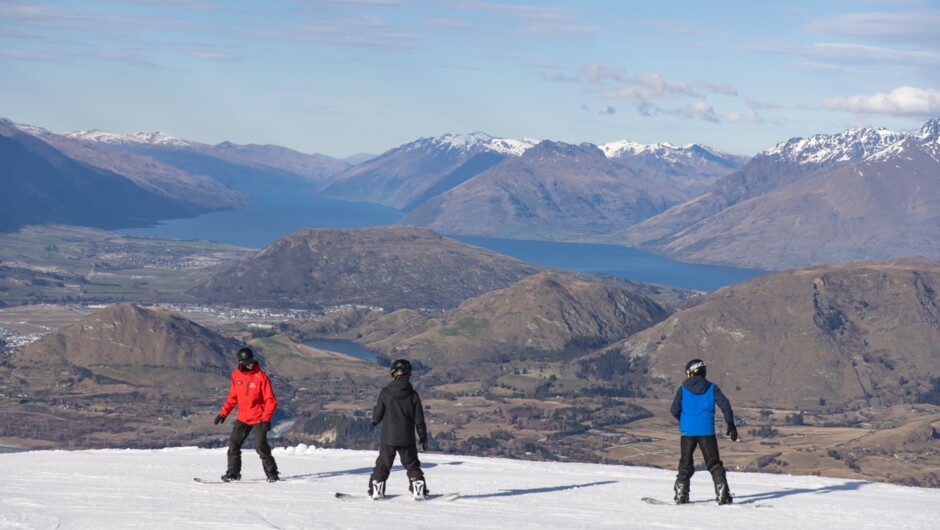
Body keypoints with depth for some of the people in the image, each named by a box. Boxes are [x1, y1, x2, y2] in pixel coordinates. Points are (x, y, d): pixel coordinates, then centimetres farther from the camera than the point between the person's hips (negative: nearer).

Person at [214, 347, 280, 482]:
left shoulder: (261, 377, -13)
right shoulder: (236, 376, 3)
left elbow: (271, 400, -13)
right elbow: (233, 397, 15)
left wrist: (266, 418, -22)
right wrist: (223, 413, 10)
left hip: (259, 417, -5)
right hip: (242, 418, 5)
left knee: (261, 446, -13)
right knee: (233, 444, 3)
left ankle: (271, 473, 0)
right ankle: (233, 473, 16)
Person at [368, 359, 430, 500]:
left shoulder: (385, 392, -9)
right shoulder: (413, 394, -5)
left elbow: (378, 414, -2)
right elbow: (419, 419, -1)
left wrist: (374, 420, 22)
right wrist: (423, 437, 10)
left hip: (388, 437, -1)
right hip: (407, 439, 1)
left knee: (383, 465, 10)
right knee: (412, 466, 12)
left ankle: (376, 489, 6)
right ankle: (418, 489, 5)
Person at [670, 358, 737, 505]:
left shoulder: (683, 388, 1)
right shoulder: (711, 387, 2)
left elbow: (674, 410, -3)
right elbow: (725, 405, -3)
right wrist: (730, 424, 5)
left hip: (688, 431, 0)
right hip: (706, 431, 0)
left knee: (685, 464, 11)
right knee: (714, 464, 6)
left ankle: (681, 495, 4)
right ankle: (723, 495, -3)